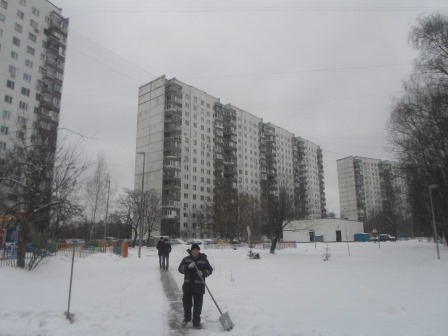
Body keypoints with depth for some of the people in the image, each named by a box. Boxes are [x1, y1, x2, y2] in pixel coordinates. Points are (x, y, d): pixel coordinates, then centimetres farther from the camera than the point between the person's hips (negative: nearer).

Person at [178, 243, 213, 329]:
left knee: (198, 305, 0)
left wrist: (203, 273, -18)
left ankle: (196, 322, 15)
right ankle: (187, 318, 38)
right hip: (187, 285, 2)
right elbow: (180, 269, -4)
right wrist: (188, 266, -22)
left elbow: (210, 270, 1)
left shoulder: (203, 259, 0)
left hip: (199, 286, -2)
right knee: (186, 303, 13)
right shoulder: (186, 259, 3)